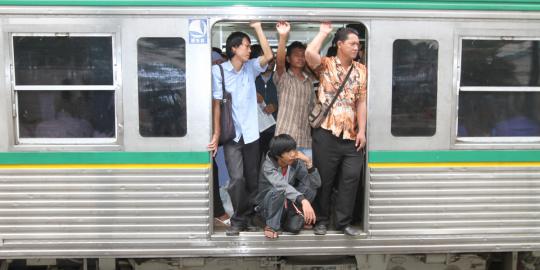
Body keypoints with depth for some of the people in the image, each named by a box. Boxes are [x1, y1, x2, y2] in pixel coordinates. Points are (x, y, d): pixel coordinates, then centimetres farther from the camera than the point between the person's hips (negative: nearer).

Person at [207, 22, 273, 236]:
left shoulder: (251, 67, 6)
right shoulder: (218, 70, -5)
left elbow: (269, 56, -11)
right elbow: (216, 104, -7)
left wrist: (257, 27, -9)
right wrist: (216, 134, -10)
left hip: (251, 133, 4)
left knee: (252, 178, 10)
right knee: (237, 178, -8)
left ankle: (249, 216, 26)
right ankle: (238, 220, 10)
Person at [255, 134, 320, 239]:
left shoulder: (296, 163, -13)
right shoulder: (268, 166, -25)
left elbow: (316, 184, -17)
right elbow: (282, 186, -44)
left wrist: (309, 163, -31)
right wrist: (303, 201, -58)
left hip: (289, 205, 3)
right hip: (268, 206, -3)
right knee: (277, 191, -35)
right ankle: (271, 226, -13)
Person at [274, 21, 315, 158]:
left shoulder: (309, 80, 14)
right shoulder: (283, 78, -2)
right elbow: (279, 62, -22)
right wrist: (283, 36, -35)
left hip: (305, 138, 5)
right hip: (285, 138, -5)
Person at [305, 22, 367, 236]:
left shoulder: (361, 70, 11)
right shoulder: (326, 65, 0)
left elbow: (361, 102, 8)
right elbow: (309, 53, -22)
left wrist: (362, 131, 0)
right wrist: (324, 31, -8)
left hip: (351, 134, 4)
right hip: (327, 133, -4)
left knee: (351, 177, 3)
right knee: (324, 178, 5)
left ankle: (344, 221, 17)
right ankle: (322, 220, 21)